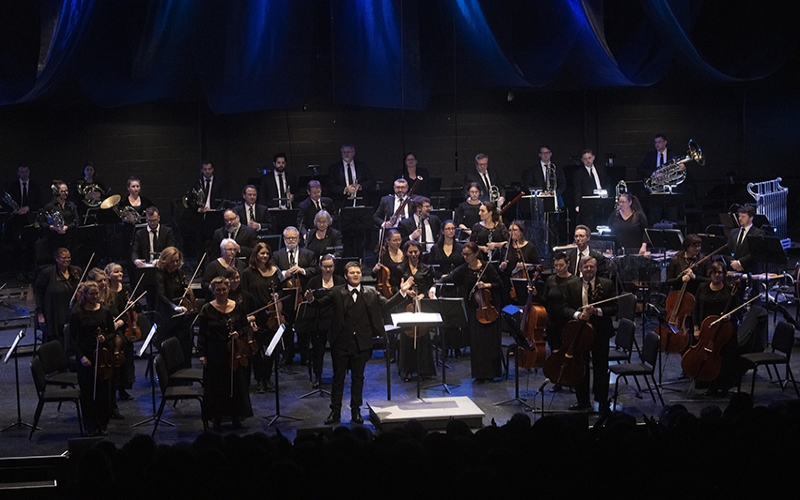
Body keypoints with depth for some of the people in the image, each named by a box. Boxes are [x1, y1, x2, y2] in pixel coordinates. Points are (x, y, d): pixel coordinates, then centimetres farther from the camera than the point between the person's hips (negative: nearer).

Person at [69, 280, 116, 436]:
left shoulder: (105, 311, 3)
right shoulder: (77, 314, -5)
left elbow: (112, 332, 9)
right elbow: (72, 339, -3)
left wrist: (105, 338, -12)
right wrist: (81, 356, -13)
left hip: (103, 355, 2)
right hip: (85, 357, -2)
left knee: (104, 391, 4)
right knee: (87, 391, 2)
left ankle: (103, 424, 19)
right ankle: (90, 426, 14)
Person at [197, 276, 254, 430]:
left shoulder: (237, 307, 2)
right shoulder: (207, 309, -4)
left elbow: (246, 327, 11)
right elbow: (202, 334, -3)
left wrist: (239, 333, -10)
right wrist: (202, 353, -9)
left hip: (234, 352, 2)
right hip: (215, 354, -2)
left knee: (236, 384, 7)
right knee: (215, 386, 4)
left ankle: (236, 417, 21)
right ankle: (217, 419, 16)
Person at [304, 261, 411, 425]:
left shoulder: (370, 293, 4)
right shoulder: (337, 292, 0)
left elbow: (387, 304, -1)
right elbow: (321, 303, -4)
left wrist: (402, 293, -14)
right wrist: (311, 300, -25)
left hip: (362, 342, 1)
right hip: (341, 342, -1)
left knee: (358, 377, 9)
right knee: (338, 377, 6)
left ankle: (356, 411, 19)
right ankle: (335, 411, 14)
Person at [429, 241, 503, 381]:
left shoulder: (487, 267, -3)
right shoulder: (463, 270, 0)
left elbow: (499, 284, 1)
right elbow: (448, 279, -11)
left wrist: (486, 285, -16)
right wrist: (434, 286, -27)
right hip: (473, 309, 2)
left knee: (490, 340, -1)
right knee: (476, 341, 0)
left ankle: (490, 372, 11)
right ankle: (480, 373, 9)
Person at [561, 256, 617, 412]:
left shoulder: (607, 285, -1)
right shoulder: (571, 286, 3)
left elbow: (613, 308, -3)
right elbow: (565, 307, -1)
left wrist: (597, 311, -19)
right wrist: (577, 314, -20)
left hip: (600, 331, -1)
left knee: (601, 369, 5)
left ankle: (602, 402, 16)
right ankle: (582, 401, 21)